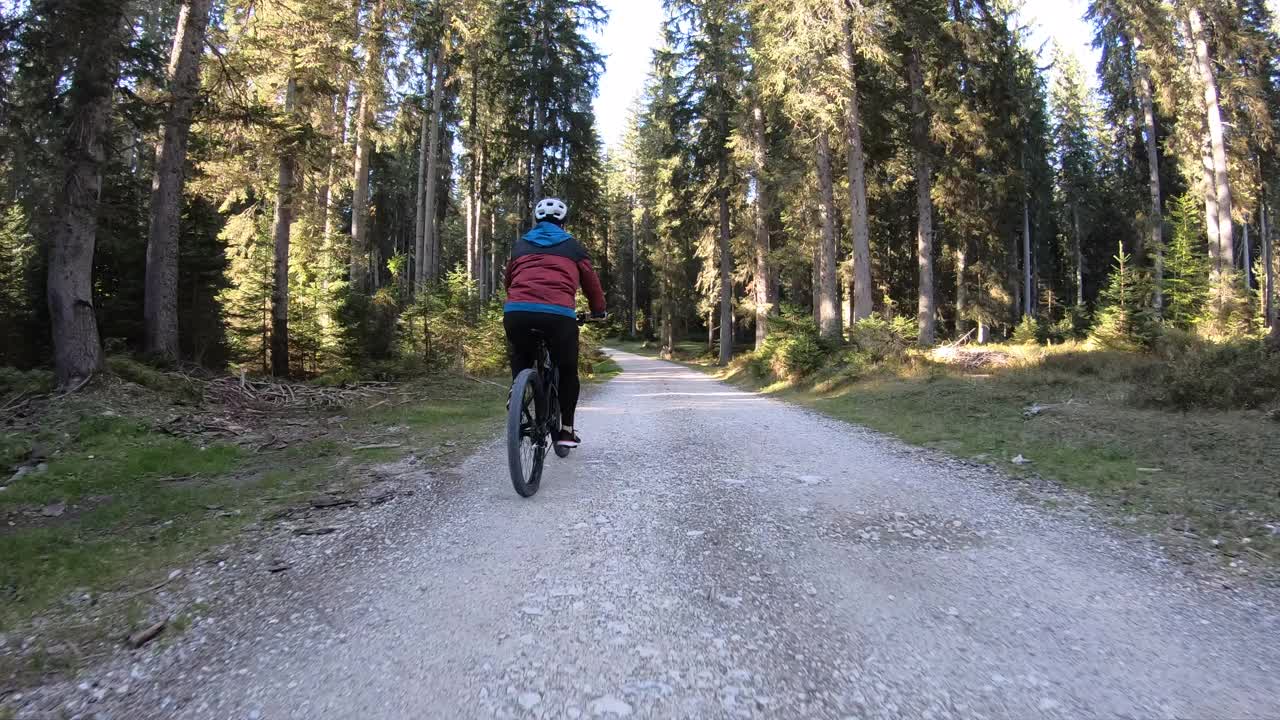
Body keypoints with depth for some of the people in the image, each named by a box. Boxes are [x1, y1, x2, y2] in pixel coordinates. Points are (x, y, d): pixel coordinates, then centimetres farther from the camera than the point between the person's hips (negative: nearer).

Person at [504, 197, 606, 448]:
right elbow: (590, 280, 25)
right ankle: (566, 429, 17)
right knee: (567, 371, 19)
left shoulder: (520, 245, 27)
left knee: (521, 366, 28)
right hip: (558, 315, -2)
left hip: (516, 313, 2)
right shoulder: (572, 246, 20)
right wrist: (598, 310, 40)